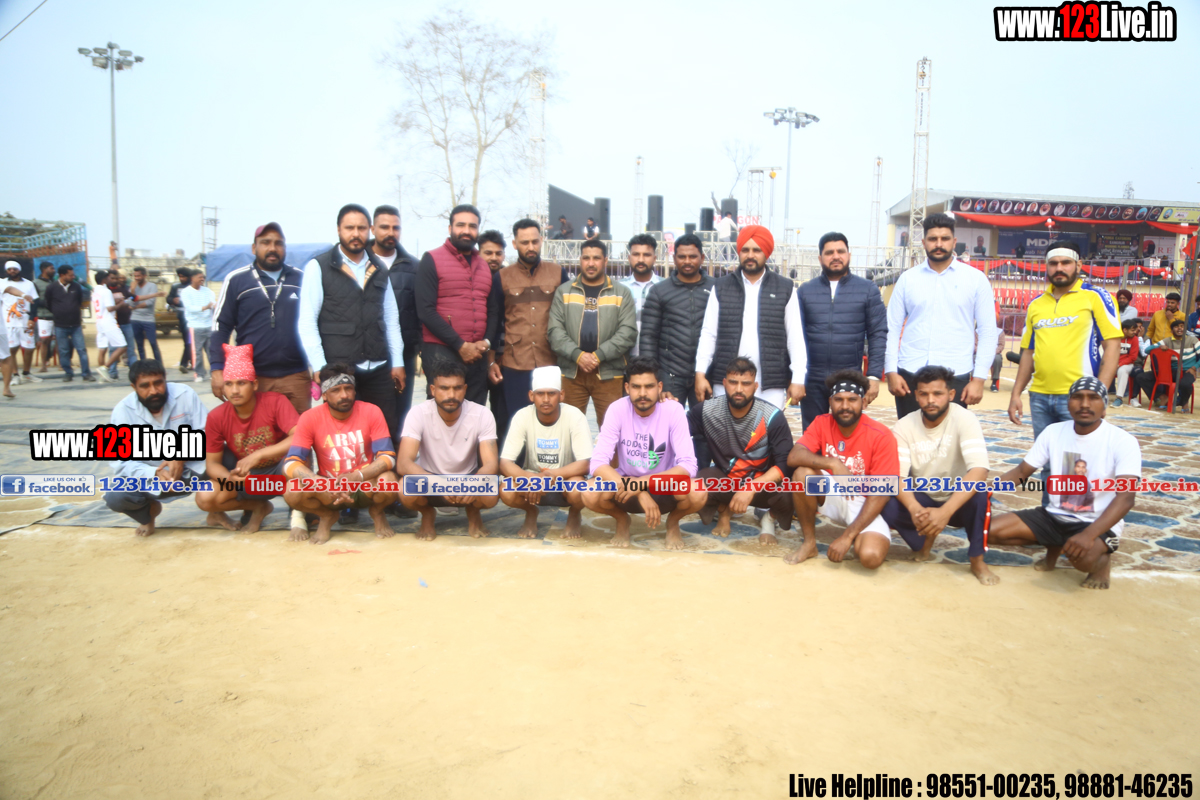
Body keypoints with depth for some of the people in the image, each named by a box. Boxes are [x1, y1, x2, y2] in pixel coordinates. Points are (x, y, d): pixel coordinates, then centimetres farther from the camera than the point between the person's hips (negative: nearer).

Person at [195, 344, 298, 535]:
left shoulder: (275, 402, -19)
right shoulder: (216, 417, -9)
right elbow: (212, 463, -5)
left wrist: (257, 455, -36)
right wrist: (230, 478, -28)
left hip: (280, 472, -4)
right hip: (246, 477, 4)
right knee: (205, 498, -22)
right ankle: (259, 506, 7)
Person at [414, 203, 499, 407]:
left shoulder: (484, 266, 16)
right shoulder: (432, 260, -1)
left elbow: (493, 310, 17)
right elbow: (426, 310, -10)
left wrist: (487, 342, -2)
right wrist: (460, 345, -12)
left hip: (477, 354, 5)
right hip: (442, 352, -5)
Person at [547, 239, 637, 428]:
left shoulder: (622, 293, 7)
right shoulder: (563, 292, 9)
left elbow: (628, 332, -3)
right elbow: (555, 330, 1)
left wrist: (598, 355, -14)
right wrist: (577, 355, -14)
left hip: (608, 373, -1)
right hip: (571, 372, 1)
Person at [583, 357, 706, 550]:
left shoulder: (674, 410, -18)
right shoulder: (618, 409, -17)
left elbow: (688, 465, -23)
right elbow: (598, 463, -25)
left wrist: (643, 482, -35)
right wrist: (641, 495, -35)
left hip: (665, 487, 0)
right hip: (626, 483, 1)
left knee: (698, 493, -32)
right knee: (590, 494, -30)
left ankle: (673, 522, 4)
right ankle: (622, 521, 5)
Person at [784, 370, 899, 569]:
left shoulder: (881, 437, -18)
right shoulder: (822, 423, -8)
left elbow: (880, 494, -19)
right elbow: (793, 457, -22)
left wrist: (847, 536, -25)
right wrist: (832, 463, -37)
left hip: (864, 505, -3)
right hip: (832, 496, 3)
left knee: (870, 556, -32)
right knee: (803, 473, -27)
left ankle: (855, 537, 6)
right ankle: (809, 543, -8)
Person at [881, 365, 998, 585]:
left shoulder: (964, 419, -20)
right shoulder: (904, 427, -12)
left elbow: (979, 470, -33)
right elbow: (897, 477, -19)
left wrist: (945, 511, -46)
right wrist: (914, 508, -41)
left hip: (958, 501, -2)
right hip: (922, 500, 2)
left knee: (980, 494, -35)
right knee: (889, 506, -28)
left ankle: (977, 561, -12)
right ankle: (926, 536, 4)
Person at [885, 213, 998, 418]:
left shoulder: (976, 279, 5)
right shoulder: (907, 278, 8)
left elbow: (987, 332, 2)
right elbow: (892, 328, 7)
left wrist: (979, 378, -5)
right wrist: (891, 372, -2)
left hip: (955, 377, -1)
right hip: (909, 375, 1)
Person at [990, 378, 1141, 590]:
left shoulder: (1123, 442, -15)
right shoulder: (1053, 432, -1)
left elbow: (1126, 498, -26)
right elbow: (1022, 471, 5)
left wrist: (1088, 535, -41)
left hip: (1098, 523, -5)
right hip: (1055, 516, 5)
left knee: (1082, 556, -39)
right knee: (992, 530, -12)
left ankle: (1101, 561, 2)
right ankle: (1053, 546, 15)